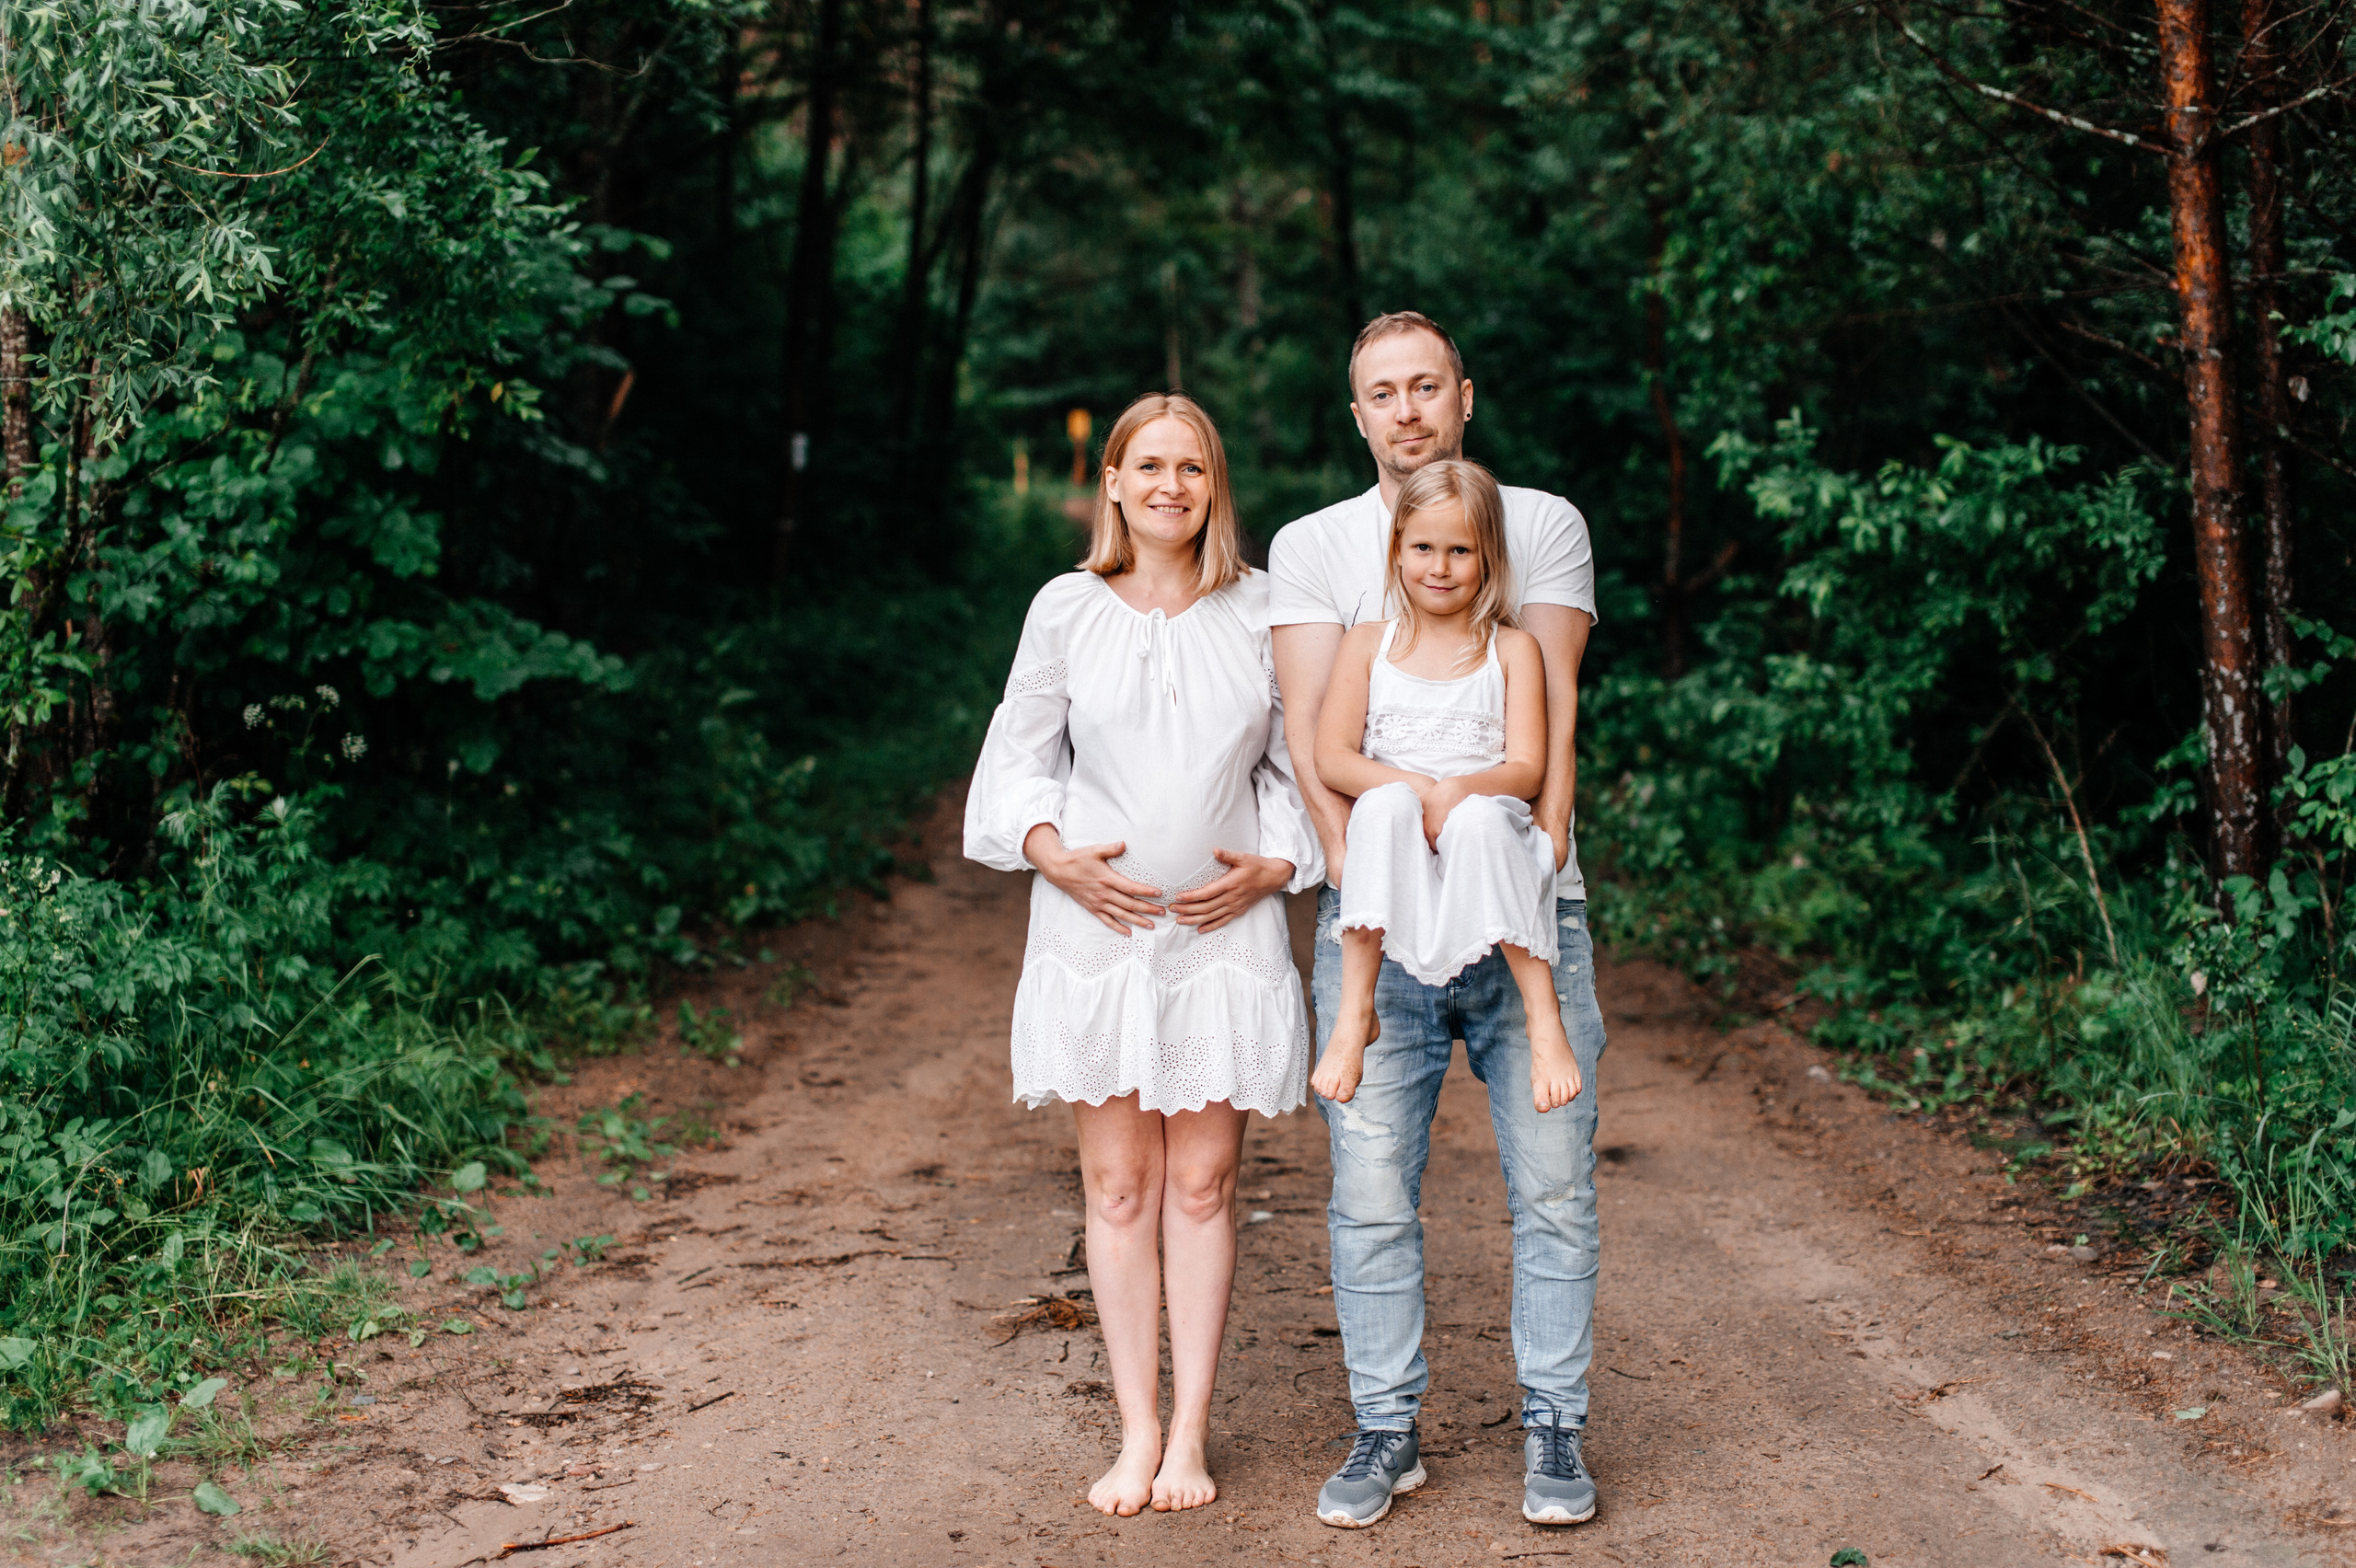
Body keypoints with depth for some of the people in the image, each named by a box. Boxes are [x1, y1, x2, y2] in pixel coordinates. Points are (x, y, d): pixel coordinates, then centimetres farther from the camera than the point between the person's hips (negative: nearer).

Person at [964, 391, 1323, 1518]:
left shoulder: (1260, 611, 3)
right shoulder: (1067, 609, 2)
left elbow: (1300, 765, 10)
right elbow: (1016, 757, 8)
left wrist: (1276, 865, -4)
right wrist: (1053, 854, -7)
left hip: (1225, 929, 0)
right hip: (1096, 924, 0)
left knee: (1203, 1181, 4)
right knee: (1119, 1186, 4)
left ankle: (1190, 1434, 14)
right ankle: (1137, 1433, 14)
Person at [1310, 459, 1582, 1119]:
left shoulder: (1512, 649, 10)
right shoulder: (1368, 643, 12)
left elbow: (1527, 769, -1)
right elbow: (1332, 759, 1)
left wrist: (1457, 793, -23)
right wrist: (1420, 789, -16)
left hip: (1486, 826, -1)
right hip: (1397, 847, 1)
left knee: (1480, 818, -36)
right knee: (1386, 804, -34)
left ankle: (1544, 1020, -32)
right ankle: (1355, 1013, -32)